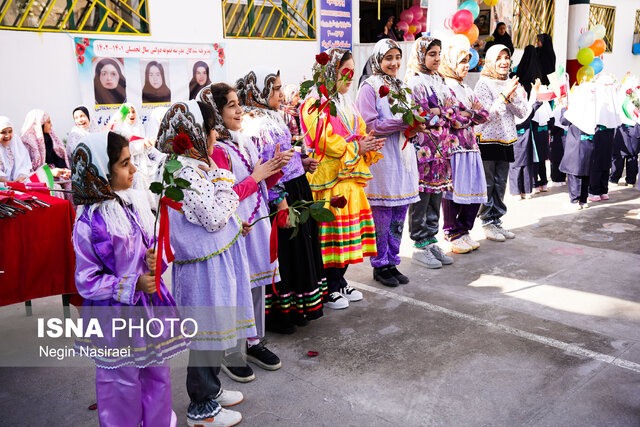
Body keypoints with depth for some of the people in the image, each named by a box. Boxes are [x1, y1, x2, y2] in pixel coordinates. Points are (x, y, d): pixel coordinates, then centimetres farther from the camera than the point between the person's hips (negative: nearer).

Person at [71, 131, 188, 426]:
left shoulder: (136, 203, -1)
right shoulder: (89, 224, -19)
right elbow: (87, 281, -15)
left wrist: (157, 258, -9)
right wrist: (133, 286, -21)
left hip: (151, 302, 6)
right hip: (116, 315, -6)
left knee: (158, 373, 19)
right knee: (123, 382, 11)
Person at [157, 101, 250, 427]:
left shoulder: (196, 167, 9)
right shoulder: (188, 174, -23)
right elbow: (214, 218, -23)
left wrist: (235, 225, 12)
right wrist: (223, 181, -13)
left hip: (215, 261, 10)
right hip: (205, 265, -10)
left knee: (214, 329, 21)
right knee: (208, 332, 4)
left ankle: (210, 390, 40)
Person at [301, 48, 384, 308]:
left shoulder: (346, 102, 20)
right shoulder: (315, 103, -8)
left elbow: (360, 132, 21)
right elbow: (323, 140, -17)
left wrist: (368, 145, -1)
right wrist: (356, 147, -14)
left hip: (351, 176, 9)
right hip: (329, 179, -9)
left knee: (348, 232, 11)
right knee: (331, 232, -5)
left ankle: (340, 283, 24)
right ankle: (329, 290, 6)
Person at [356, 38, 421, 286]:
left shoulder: (401, 87, 17)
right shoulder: (370, 87, -5)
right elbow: (370, 126, -15)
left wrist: (415, 126, -1)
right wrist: (402, 122, -18)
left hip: (403, 156, 7)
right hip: (381, 157, -7)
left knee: (399, 214, 9)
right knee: (381, 215, -2)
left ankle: (392, 262, 21)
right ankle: (380, 266, 11)